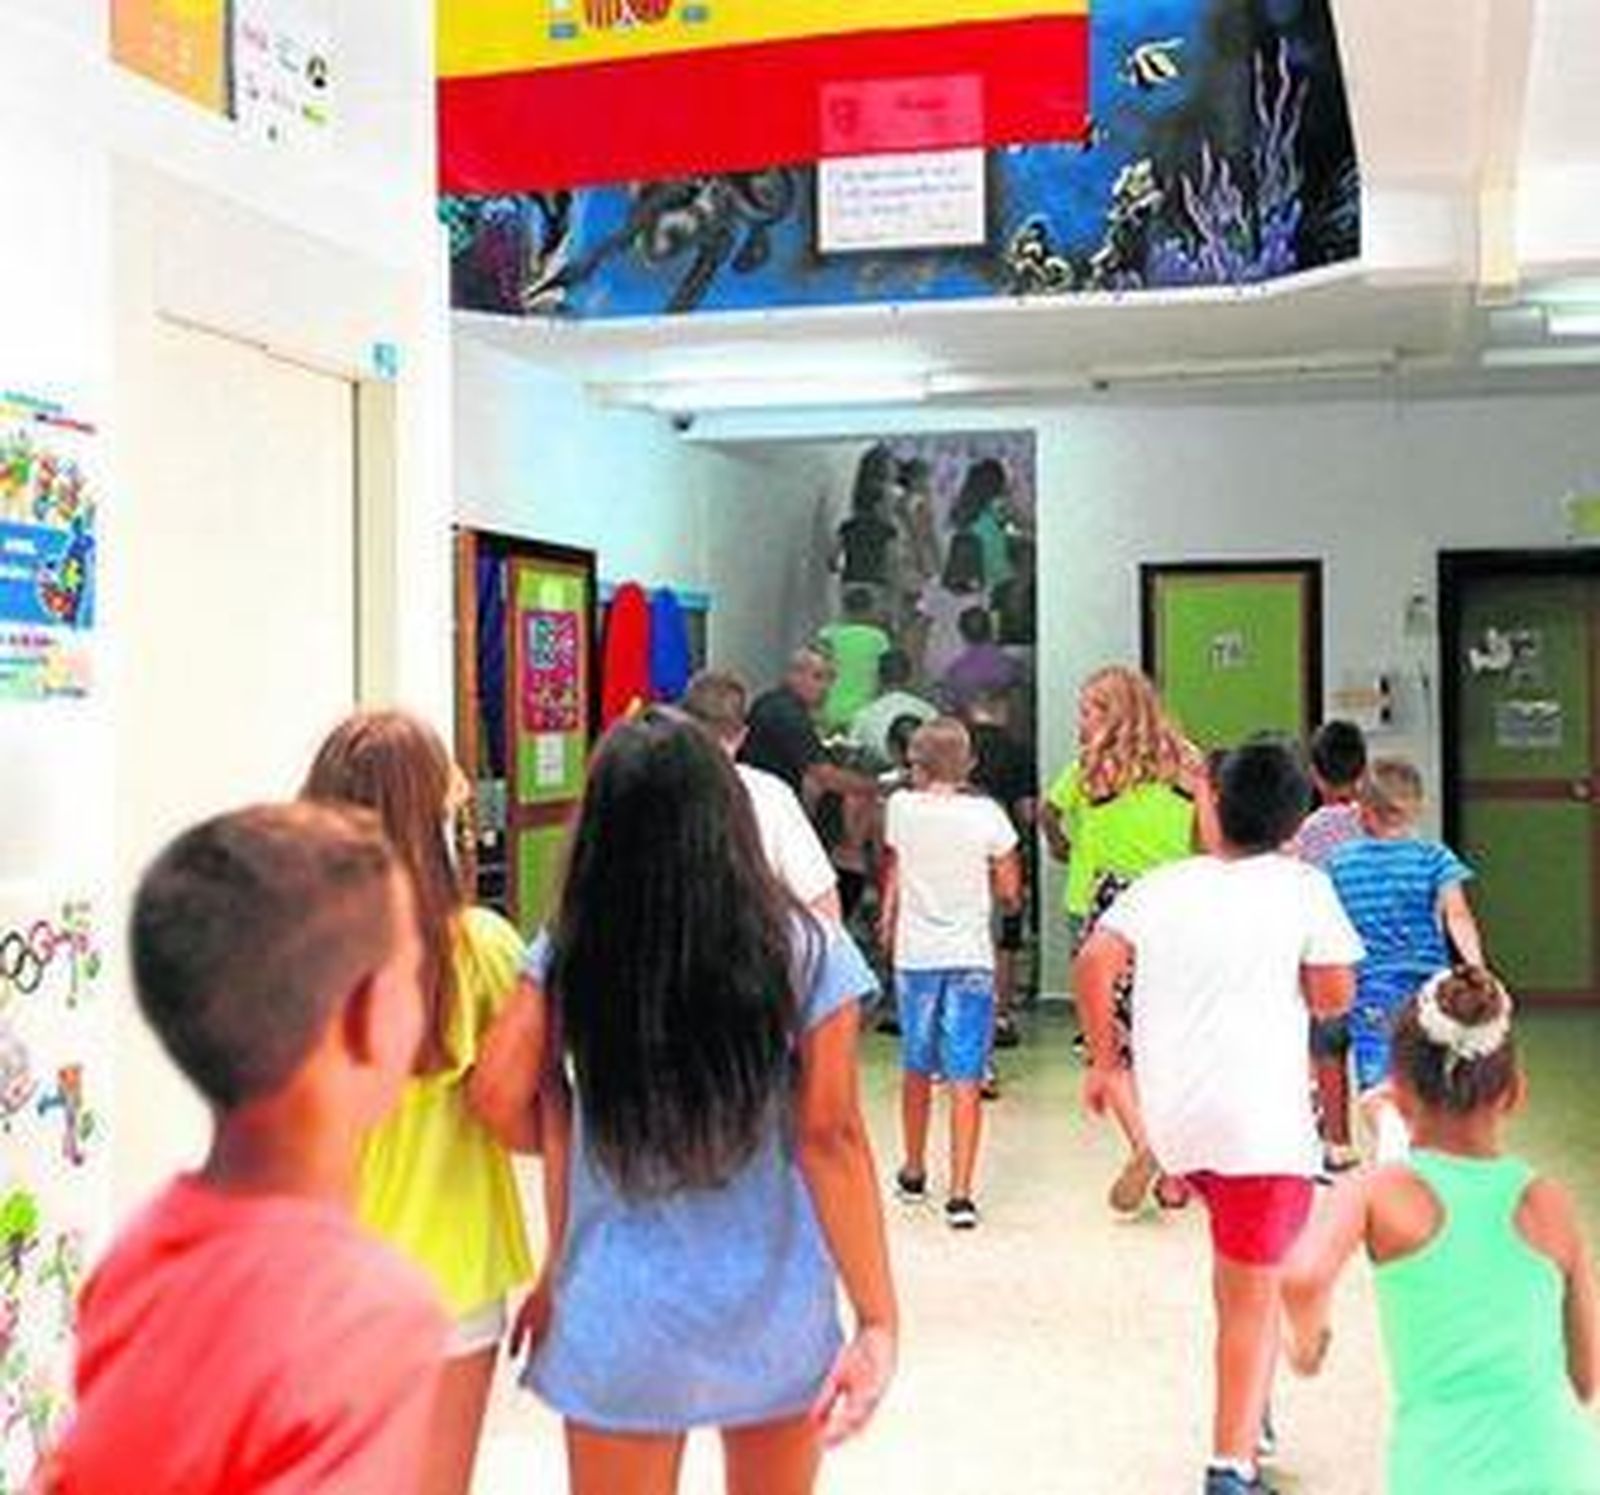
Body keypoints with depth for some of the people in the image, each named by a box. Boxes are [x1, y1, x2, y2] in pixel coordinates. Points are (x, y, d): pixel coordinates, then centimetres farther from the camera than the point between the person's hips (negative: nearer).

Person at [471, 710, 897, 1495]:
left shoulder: (569, 951, -8)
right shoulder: (806, 952, -10)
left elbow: (500, 1093, -13)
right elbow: (831, 1138, -12)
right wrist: (878, 1319, -10)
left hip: (619, 1325, 0)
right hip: (773, 1320, 0)